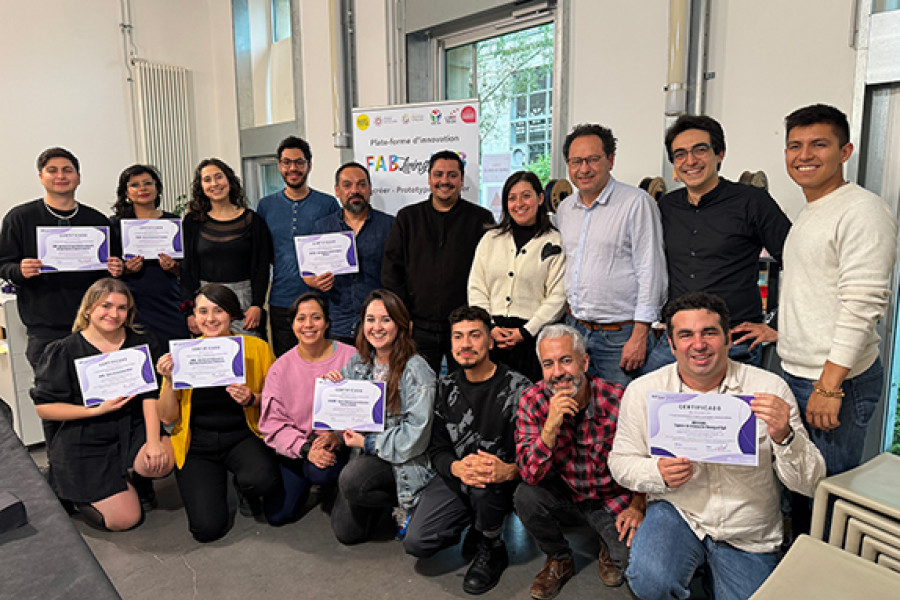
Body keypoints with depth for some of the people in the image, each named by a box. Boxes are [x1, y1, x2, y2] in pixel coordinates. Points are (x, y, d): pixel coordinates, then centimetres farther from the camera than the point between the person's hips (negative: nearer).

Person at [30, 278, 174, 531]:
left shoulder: (141, 344, 2)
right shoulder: (64, 351, -6)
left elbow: (151, 396, -4)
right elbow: (44, 407, -6)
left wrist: (153, 441, -18)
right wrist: (98, 410, -18)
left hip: (133, 430, 3)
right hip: (84, 444, -3)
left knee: (163, 461, -30)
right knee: (124, 519, -8)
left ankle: (137, 478, 9)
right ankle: (76, 491, 22)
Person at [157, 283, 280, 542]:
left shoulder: (257, 347, -6)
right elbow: (168, 417, 0)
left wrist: (252, 399, -18)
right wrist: (169, 380, -16)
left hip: (242, 437, 0)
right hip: (197, 445, 1)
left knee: (261, 480, -33)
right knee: (208, 528, -15)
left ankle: (242, 484, 7)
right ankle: (208, 486, 20)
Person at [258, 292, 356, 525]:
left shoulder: (350, 357, -10)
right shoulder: (281, 367, -4)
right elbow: (272, 423, -6)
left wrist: (337, 436, -25)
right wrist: (306, 449, -20)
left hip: (339, 444, -2)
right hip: (296, 446, 3)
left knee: (321, 473, -33)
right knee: (277, 515, -4)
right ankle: (308, 480, 26)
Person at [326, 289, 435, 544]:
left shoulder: (415, 370, -15)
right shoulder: (358, 363, 4)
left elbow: (415, 434, -18)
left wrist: (367, 443, -15)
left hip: (404, 461, -6)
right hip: (367, 455, 6)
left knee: (351, 481, -31)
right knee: (346, 532, 0)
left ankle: (407, 502, -4)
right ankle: (383, 495, 26)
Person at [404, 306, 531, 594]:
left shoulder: (518, 387, -12)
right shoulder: (446, 388, 3)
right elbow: (436, 449, 0)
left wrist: (508, 470, -37)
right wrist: (458, 468, -24)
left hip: (503, 484, -3)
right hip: (456, 478, 3)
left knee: (484, 487, -38)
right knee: (416, 542, -15)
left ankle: (492, 550, -4)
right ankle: (478, 523, 15)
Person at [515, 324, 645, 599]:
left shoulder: (617, 400, -21)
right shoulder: (532, 401, -18)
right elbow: (530, 474, -24)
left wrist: (638, 506, -6)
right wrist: (551, 424, -37)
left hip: (612, 497, -1)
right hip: (563, 491, 1)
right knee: (526, 496, -27)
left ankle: (609, 549, 20)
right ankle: (559, 561, 4)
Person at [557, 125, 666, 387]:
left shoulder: (637, 202, -9)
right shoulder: (564, 209, 11)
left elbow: (651, 272, -11)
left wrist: (639, 336, -14)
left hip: (619, 335, -5)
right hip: (575, 328, 6)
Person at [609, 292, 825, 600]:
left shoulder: (770, 389, -9)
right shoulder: (642, 391, -7)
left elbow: (809, 483, -8)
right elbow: (621, 461, 1)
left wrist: (784, 437, -28)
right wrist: (659, 474, -20)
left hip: (748, 537, 2)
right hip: (676, 514, -1)